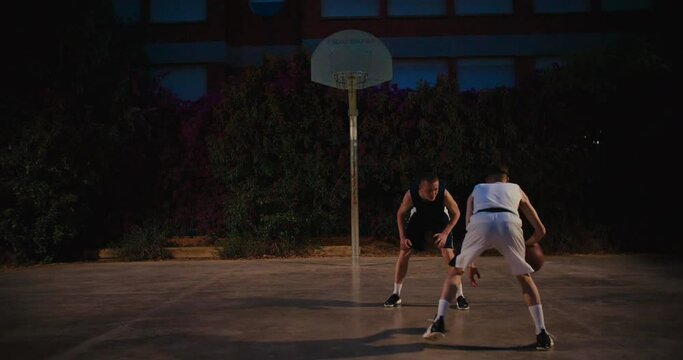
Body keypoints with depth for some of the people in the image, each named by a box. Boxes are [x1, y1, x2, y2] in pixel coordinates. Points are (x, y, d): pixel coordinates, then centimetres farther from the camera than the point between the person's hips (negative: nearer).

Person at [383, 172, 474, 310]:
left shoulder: (444, 194, -37)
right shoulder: (410, 194, -34)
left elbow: (456, 213, -17)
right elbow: (401, 214, -13)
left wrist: (445, 233, -27)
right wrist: (402, 237, -19)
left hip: (439, 219, -1)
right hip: (419, 218, 1)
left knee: (448, 253, -15)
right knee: (404, 253, -5)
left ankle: (459, 296, -5)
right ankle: (396, 295, 8)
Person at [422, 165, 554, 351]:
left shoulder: (477, 189, 40)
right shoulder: (516, 190, 39)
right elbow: (540, 230, 37)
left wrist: (471, 264, 43)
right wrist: (526, 245, 59)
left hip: (480, 222, 0)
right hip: (509, 223, 0)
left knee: (455, 271, 24)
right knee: (525, 278, 24)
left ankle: (438, 323, 13)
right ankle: (542, 335, 17)